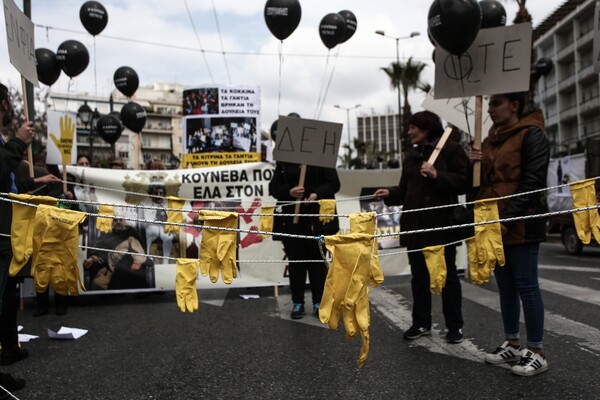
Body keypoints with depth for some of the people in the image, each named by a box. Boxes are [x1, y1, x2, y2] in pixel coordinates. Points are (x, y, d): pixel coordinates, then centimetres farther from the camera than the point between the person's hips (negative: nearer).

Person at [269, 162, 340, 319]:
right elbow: (274, 187, 6)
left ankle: (319, 303, 17)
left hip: (317, 219, -2)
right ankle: (298, 303, 17)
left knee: (317, 260, 7)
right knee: (295, 261, 7)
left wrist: (317, 194, -22)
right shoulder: (283, 161, 9)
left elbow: (333, 183, -4)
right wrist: (289, 192, -15)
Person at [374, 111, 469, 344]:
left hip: (442, 223, -6)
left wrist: (437, 175, -22)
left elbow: (464, 182, -12)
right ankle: (421, 323, 22)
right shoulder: (411, 155, 15)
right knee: (419, 275, 11)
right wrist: (390, 193, -3)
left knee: (447, 274, 5)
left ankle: (454, 326, 17)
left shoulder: (451, 149, -5)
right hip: (415, 224, 6)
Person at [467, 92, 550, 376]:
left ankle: (536, 352, 10)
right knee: (506, 286, 13)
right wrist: (474, 164, 1)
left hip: (520, 226, -7)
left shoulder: (532, 135, -6)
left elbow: (533, 181, -15)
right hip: (494, 226, 8)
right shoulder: (490, 141, 17)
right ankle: (512, 344, 24)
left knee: (526, 286, -1)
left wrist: (507, 217, -21)